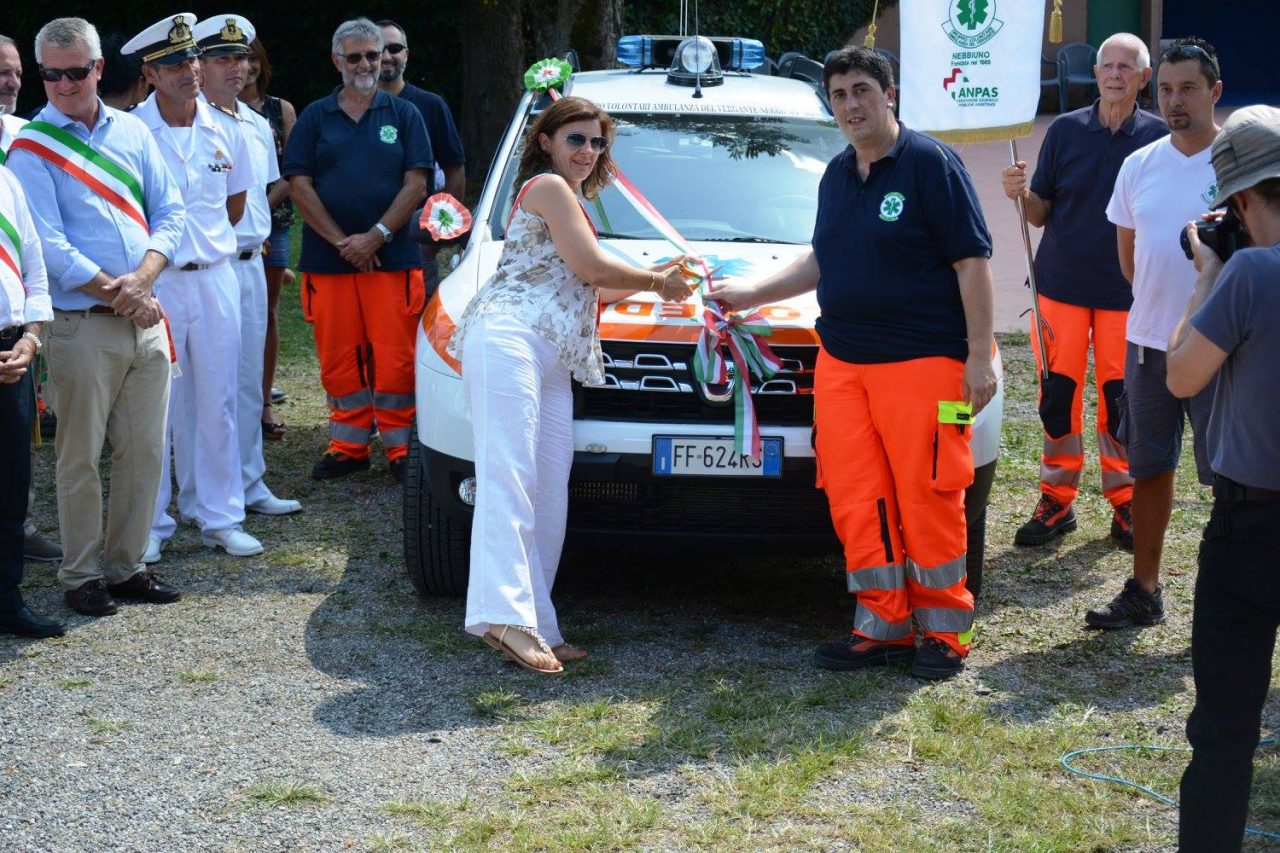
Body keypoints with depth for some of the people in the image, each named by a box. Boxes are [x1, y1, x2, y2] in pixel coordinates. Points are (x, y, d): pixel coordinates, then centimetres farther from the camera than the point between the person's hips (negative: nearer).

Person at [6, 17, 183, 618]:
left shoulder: (132, 131, 11)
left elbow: (170, 212, 8)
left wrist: (142, 280, -8)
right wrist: (115, 294, -13)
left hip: (145, 316, 5)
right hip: (81, 325, -5)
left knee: (144, 451, 8)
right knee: (80, 457, 1)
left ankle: (126, 566, 19)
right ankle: (80, 576, 12)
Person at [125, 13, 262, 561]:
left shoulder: (224, 130, 6)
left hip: (215, 277, 4)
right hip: (154, 283, -4)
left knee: (217, 404, 8)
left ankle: (218, 517, 17)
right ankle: (151, 524, 10)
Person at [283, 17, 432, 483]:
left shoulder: (403, 115, 8)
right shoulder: (314, 118, 10)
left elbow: (416, 185, 1)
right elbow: (300, 186, 3)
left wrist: (376, 236, -10)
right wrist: (341, 241, -7)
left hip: (393, 258, -1)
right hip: (327, 260, 1)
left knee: (395, 357, -4)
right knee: (338, 358, 4)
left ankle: (400, 448, 4)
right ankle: (348, 445, 14)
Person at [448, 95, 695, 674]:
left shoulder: (569, 199, 33)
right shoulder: (549, 187, 2)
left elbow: (580, 287, 32)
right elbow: (590, 267, -5)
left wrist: (653, 277, 32)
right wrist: (654, 282, 9)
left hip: (550, 361, 10)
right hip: (509, 338, -10)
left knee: (548, 496, 0)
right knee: (509, 475, -22)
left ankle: (535, 627, -3)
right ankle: (504, 612, -33)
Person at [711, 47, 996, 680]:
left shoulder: (929, 163, -5)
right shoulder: (837, 175, 16)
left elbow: (973, 261, -7)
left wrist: (979, 355, -12)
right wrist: (753, 292, 19)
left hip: (922, 361, -7)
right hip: (840, 363, 7)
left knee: (927, 498, -4)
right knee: (855, 501, 3)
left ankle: (943, 631, 10)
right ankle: (883, 626, 13)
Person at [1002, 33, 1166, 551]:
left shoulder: (1159, 137, 0)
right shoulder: (1065, 130, 2)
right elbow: (1041, 213, 5)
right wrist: (1022, 194, -16)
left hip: (1127, 290, -1)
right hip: (1062, 284, 1)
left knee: (1121, 399, 4)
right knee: (1057, 394, 3)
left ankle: (1124, 503, 17)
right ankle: (1057, 500, 16)